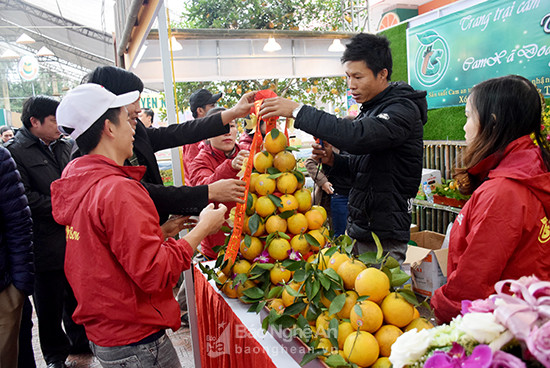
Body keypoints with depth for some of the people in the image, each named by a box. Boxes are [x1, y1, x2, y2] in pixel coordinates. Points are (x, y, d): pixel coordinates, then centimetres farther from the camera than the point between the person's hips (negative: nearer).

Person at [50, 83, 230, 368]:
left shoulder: (77, 183, 4)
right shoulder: (118, 190, -25)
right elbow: (155, 273, -27)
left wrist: (162, 233, 6)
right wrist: (203, 228, -16)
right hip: (136, 343, -9)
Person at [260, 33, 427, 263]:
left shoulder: (403, 110, -14)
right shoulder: (370, 109, 14)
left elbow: (356, 136, -33)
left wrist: (298, 111, -29)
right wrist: (332, 161, -2)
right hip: (359, 227, 8)